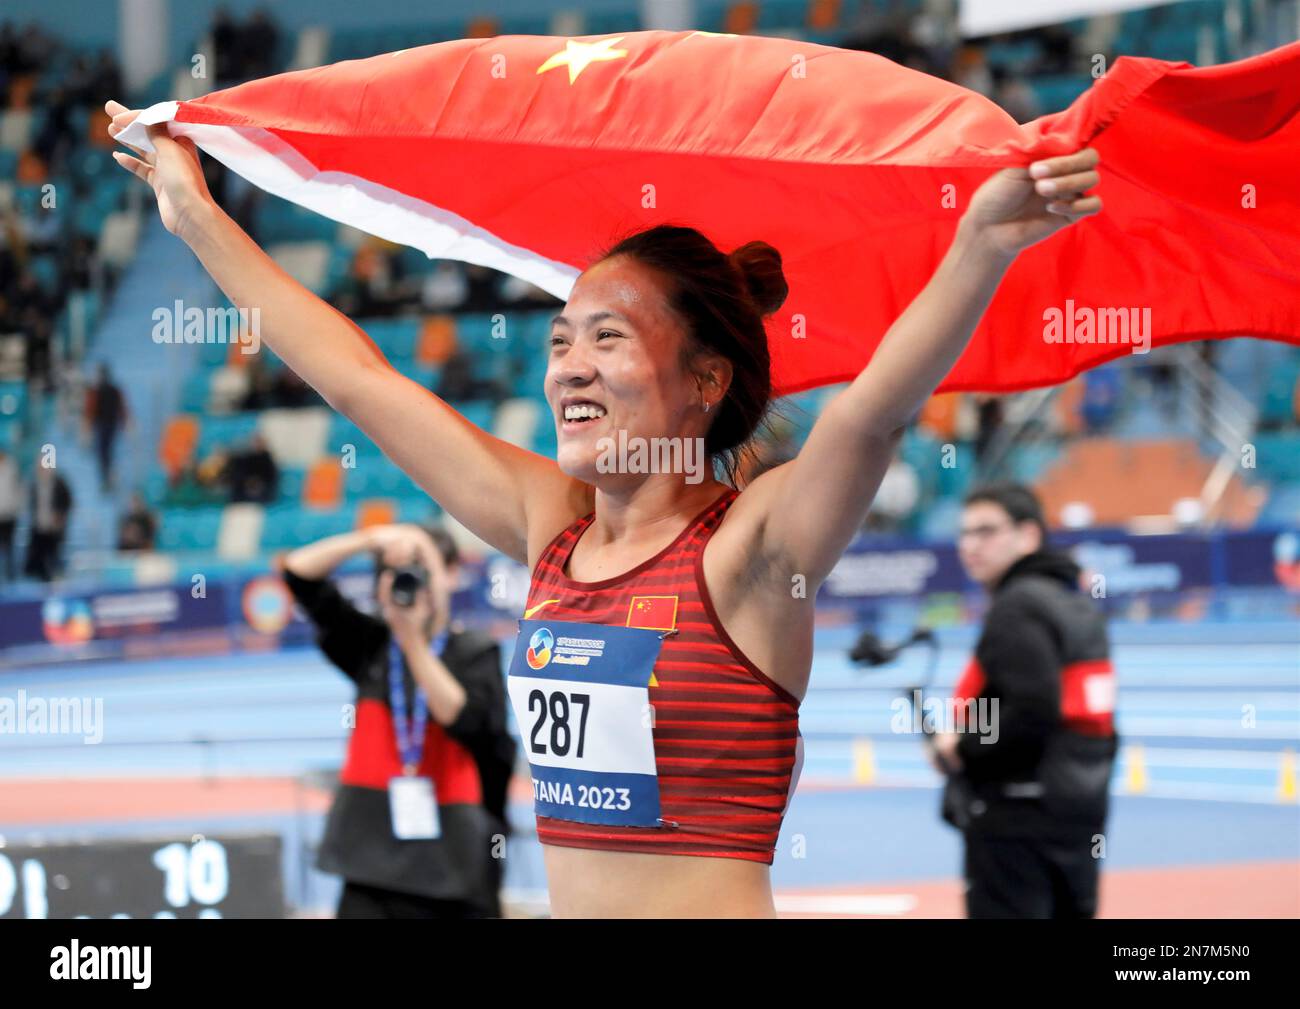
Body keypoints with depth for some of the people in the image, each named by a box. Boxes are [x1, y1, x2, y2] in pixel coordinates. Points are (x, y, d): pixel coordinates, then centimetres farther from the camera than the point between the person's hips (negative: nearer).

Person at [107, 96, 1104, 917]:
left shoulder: (748, 546, -8)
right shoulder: (553, 526, 8)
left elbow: (872, 407, -26)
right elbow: (358, 376, 16)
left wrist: (981, 248, -43)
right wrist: (199, 218, 21)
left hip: (716, 900, -6)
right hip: (567, 900, 6)